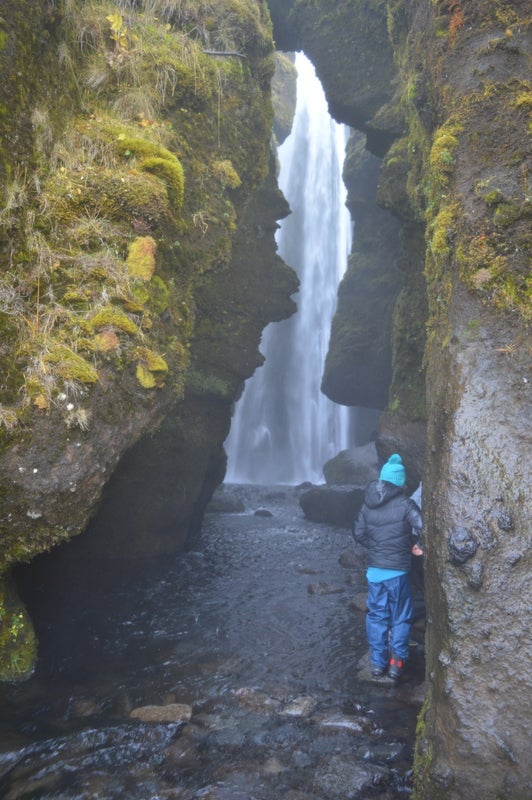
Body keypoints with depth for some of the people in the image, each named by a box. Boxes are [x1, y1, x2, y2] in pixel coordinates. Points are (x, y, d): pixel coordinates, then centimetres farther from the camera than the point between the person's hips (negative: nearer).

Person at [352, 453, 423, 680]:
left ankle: (378, 662, 21)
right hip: (397, 570, -4)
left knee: (376, 615, 14)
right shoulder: (405, 504, -12)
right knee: (400, 617, 11)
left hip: (374, 569, 4)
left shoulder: (368, 504, 1)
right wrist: (414, 544, -3)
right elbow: (422, 528, -22)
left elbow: (358, 534, 5)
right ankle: (396, 662, 16)